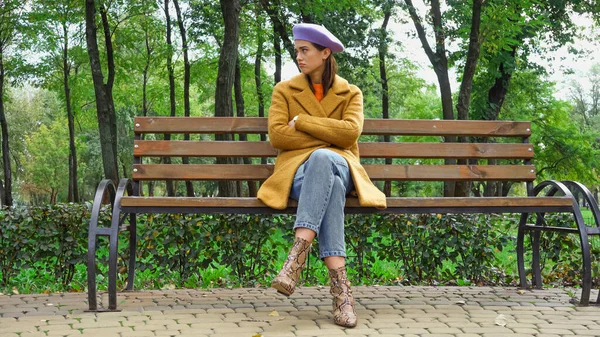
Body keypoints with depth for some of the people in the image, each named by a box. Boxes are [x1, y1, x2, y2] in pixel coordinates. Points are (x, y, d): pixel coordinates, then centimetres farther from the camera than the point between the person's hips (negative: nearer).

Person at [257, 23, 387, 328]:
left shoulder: (350, 94, 14)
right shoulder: (285, 90, 13)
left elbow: (350, 132, -7)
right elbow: (276, 135, -3)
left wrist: (301, 122, -7)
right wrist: (329, 136, -5)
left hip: (339, 165, 0)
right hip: (299, 169, 0)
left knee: (322, 159, -40)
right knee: (330, 187, -39)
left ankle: (298, 254, -49)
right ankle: (340, 284, -49)